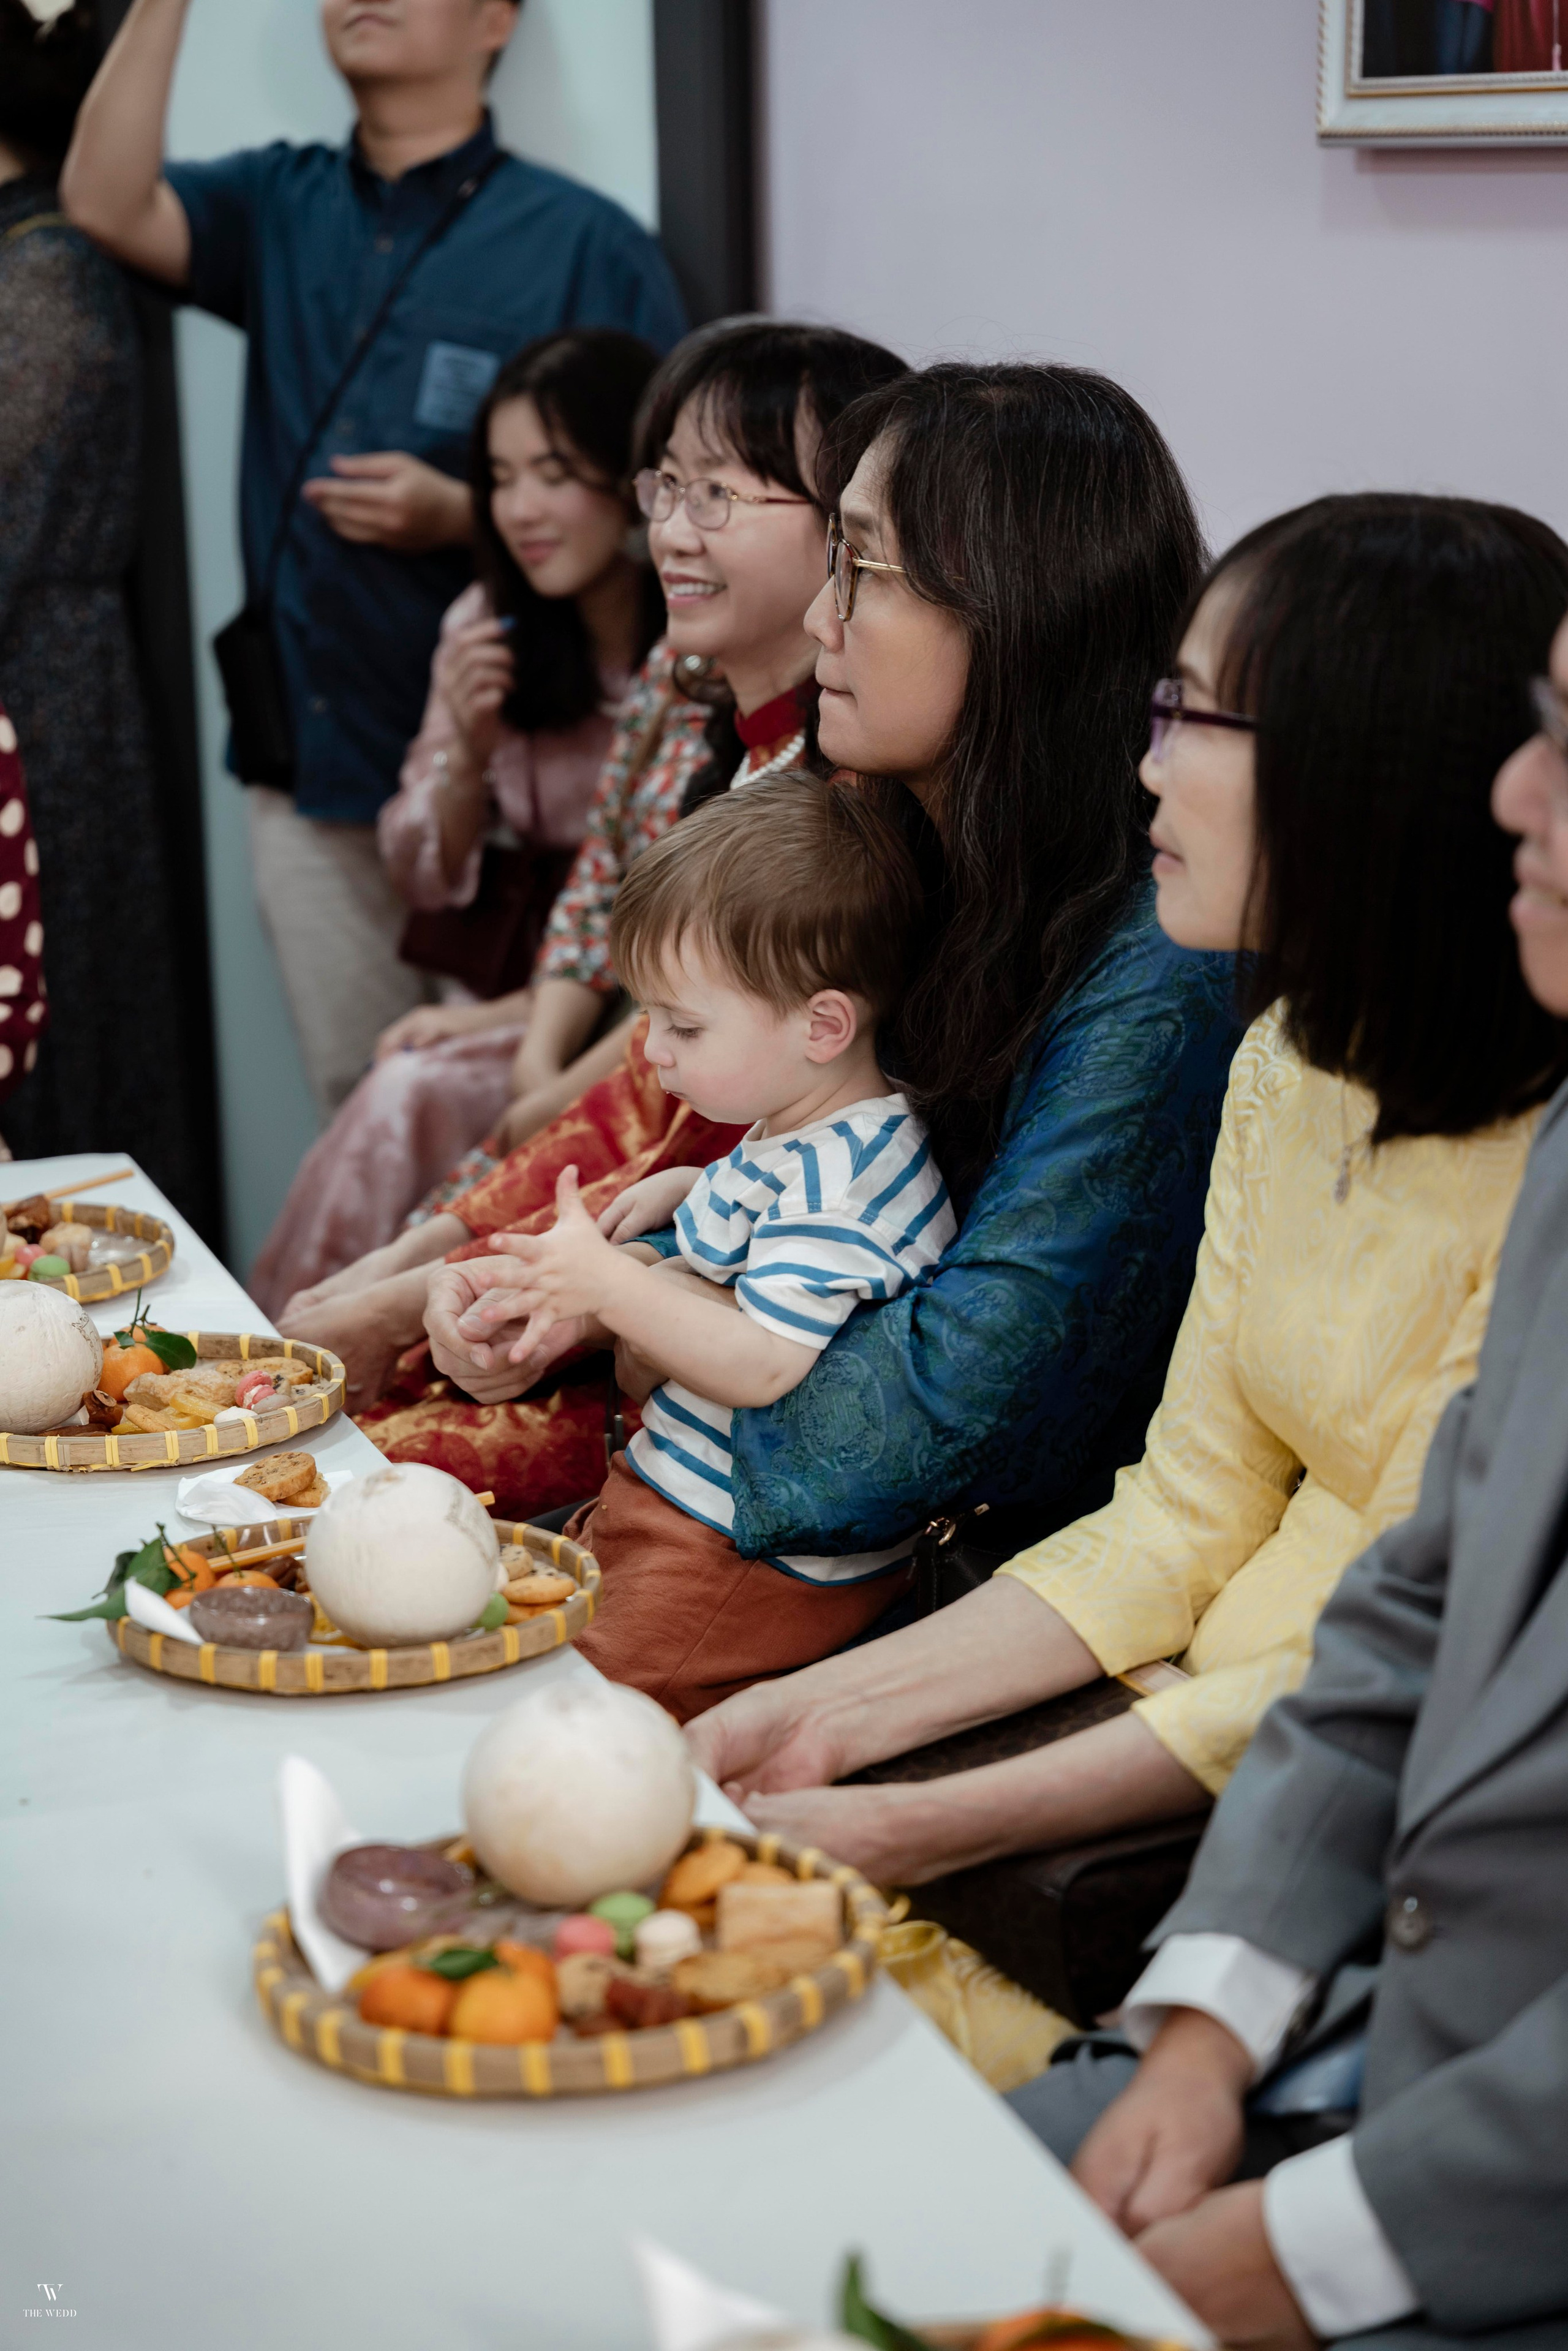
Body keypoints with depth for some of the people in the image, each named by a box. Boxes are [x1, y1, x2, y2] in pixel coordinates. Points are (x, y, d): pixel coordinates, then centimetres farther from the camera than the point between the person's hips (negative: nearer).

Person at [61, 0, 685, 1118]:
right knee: (355, 1118, 13)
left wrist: (463, 516, -19)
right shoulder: (280, 206, 11)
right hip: (308, 768, 5)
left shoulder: (587, 246, -4)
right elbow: (105, 202, -7)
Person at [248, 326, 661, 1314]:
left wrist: (535, 1009, -14)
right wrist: (469, 752, -8)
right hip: (520, 981, 5)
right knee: (402, 1106, -24)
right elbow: (427, 877, 11)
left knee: (412, 1099, -26)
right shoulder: (490, 624, 6)